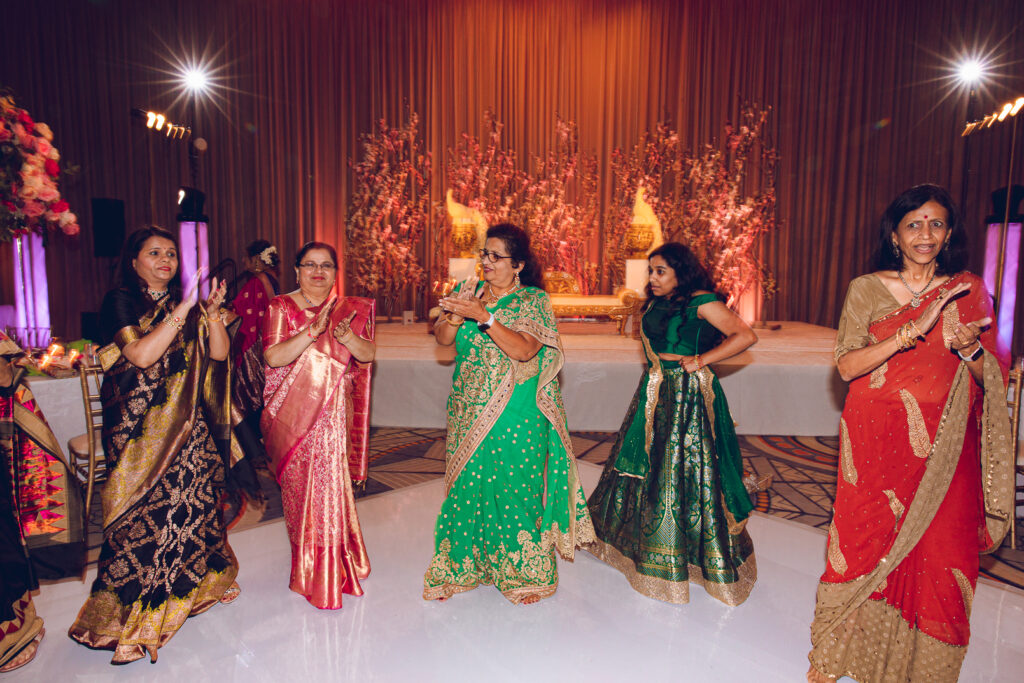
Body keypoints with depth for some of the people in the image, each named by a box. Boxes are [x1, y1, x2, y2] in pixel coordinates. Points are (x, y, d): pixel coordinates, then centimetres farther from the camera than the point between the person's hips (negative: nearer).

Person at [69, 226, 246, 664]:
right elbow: (141, 355, -19)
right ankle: (132, 613, 12)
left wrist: (212, 313, -14)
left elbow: (218, 353, 2)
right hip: (141, 426, -5)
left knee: (194, 497, 10)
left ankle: (191, 586, 30)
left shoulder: (183, 301, 11)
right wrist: (183, 310, -22)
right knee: (147, 510, -3)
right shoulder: (121, 300, -4)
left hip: (188, 423, 5)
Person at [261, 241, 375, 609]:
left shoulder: (351, 309, 8)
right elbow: (273, 357, -11)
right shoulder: (281, 308, 1)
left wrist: (347, 336, -20)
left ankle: (328, 569, 19)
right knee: (298, 484, 3)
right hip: (293, 411, -1)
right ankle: (307, 563, 22)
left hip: (334, 413, 1)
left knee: (328, 480, 0)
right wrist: (313, 331, -22)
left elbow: (367, 356, 0)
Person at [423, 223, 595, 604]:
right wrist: (457, 313, -18)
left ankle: (524, 572, 22)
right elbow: (442, 338, 2)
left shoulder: (533, 301, -5)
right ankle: (462, 565, 27)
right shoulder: (470, 291, 10)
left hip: (515, 417, -4)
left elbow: (523, 350, -19)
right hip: (469, 414, 5)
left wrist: (483, 316, -25)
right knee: (465, 485, 9)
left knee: (515, 487, 2)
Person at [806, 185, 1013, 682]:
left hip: (942, 449, 2)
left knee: (939, 555, 3)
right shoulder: (866, 289, 2)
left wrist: (969, 346, -14)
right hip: (876, 442, -1)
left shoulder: (969, 291, 7)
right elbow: (847, 365, -8)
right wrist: (913, 330, -18)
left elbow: (993, 378, 7)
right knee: (864, 544, 4)